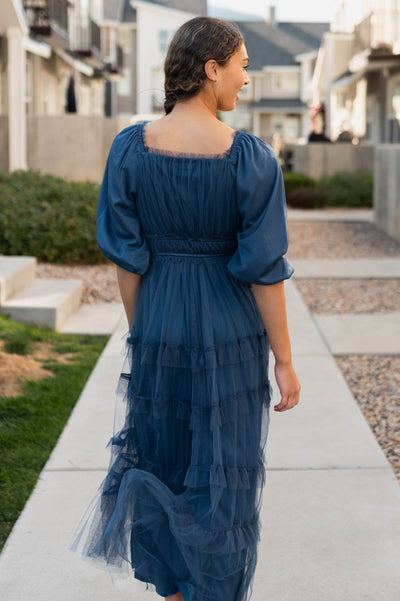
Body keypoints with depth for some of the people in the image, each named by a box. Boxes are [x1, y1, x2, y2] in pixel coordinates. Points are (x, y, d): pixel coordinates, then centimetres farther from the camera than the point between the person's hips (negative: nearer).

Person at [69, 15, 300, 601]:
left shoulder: (131, 147, -8)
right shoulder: (252, 158, -16)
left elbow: (126, 258, -4)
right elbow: (263, 268, -15)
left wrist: (140, 335, 10)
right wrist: (284, 360, -5)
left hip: (159, 330, 3)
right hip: (231, 337, -3)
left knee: (163, 462, 20)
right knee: (222, 476, 12)